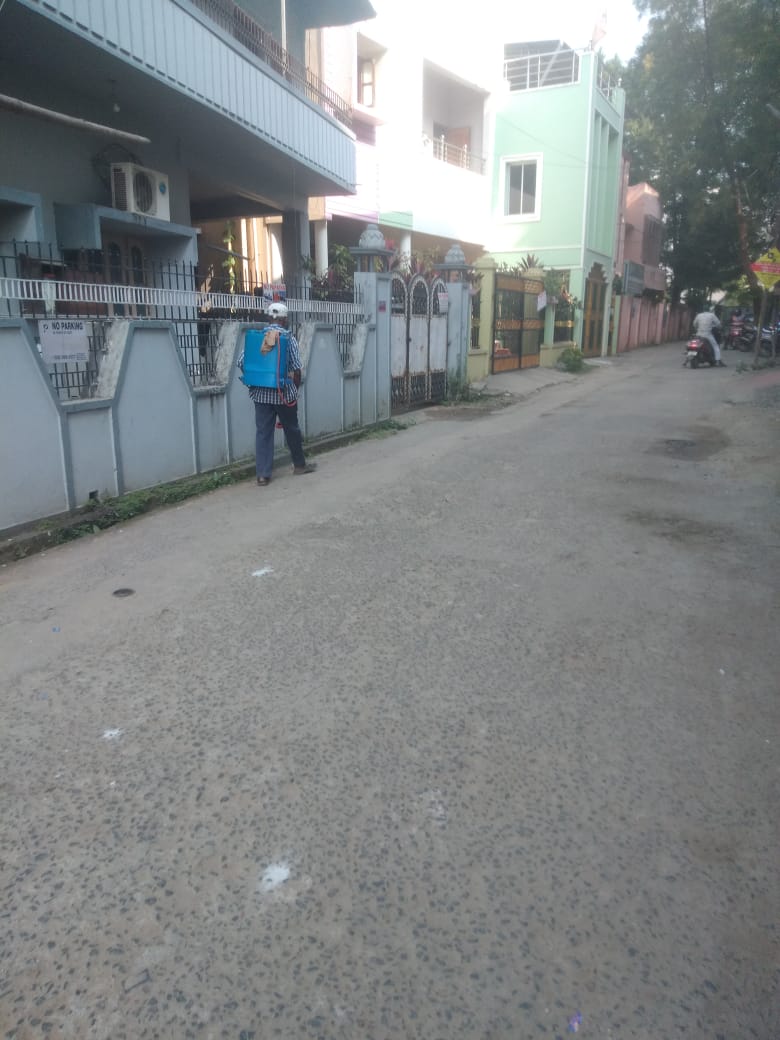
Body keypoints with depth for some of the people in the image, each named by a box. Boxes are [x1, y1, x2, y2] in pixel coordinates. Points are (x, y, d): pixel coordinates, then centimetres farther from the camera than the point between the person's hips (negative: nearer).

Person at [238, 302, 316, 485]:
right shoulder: (288, 338, -4)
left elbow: (241, 362, 1)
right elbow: (296, 368, -8)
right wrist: (295, 389, 6)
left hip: (260, 393, 3)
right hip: (284, 393, -3)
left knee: (263, 433, 4)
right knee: (292, 429, 13)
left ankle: (262, 475, 2)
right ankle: (300, 465, 29)